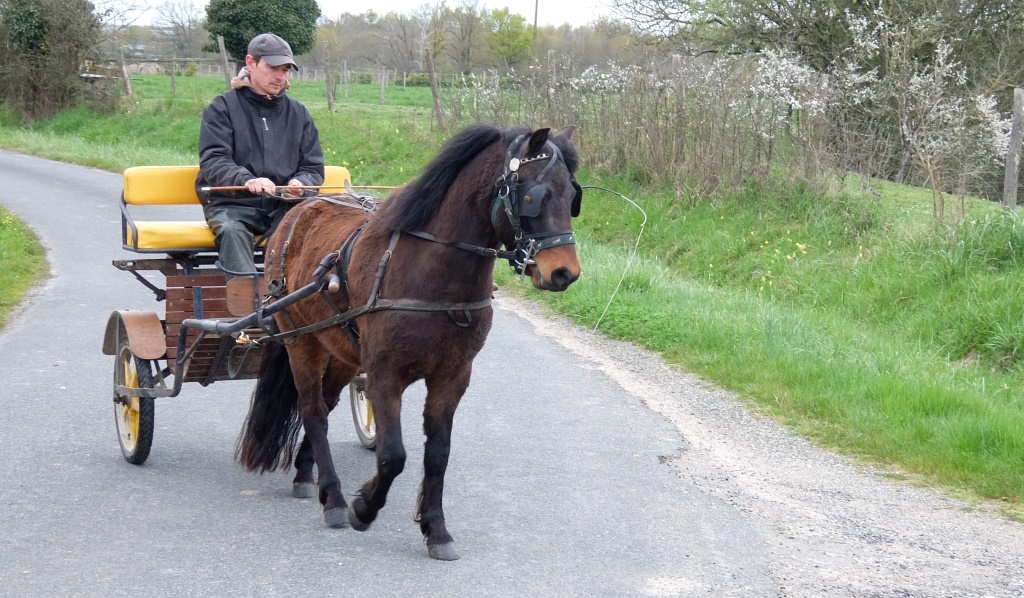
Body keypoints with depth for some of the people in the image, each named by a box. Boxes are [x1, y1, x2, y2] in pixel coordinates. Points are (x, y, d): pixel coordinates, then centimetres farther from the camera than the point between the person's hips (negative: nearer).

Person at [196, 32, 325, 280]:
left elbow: (314, 167, 15)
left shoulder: (298, 113, 18)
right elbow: (212, 161, -8)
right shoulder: (222, 108, 5)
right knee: (231, 230, -36)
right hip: (232, 204, -3)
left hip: (284, 205, 3)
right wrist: (246, 180, -30)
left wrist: (301, 184, -12)